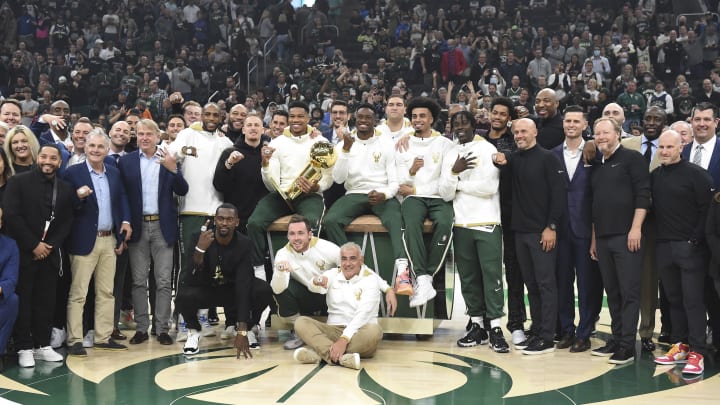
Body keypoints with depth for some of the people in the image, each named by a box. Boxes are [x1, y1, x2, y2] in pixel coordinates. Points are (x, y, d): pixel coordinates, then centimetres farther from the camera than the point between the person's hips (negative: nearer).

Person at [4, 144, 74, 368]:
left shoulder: (66, 188, 8)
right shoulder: (18, 182, -4)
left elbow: (67, 222, 8)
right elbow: (11, 216, -11)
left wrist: (51, 246, -5)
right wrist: (33, 245, -13)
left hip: (49, 253, 3)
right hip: (23, 252, -3)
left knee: (46, 301, 6)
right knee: (22, 300, 0)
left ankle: (42, 345, 15)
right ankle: (24, 348, 7)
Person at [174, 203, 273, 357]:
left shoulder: (243, 244, -22)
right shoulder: (199, 238, -23)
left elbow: (243, 285, -28)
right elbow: (190, 280, -29)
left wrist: (242, 331, -35)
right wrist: (200, 249, -47)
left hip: (231, 289, 1)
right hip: (204, 289, -1)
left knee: (264, 291, -26)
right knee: (184, 297, -35)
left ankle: (246, 327, 4)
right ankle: (193, 330, -1)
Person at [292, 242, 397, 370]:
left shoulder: (370, 279, -1)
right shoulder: (333, 274, 13)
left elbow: (362, 314, -14)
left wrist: (344, 340, -29)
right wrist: (317, 281, -35)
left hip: (359, 333, -3)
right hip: (334, 330, 3)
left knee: (374, 331, -36)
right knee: (301, 322, -20)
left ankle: (319, 352, -37)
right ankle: (340, 357, -41)